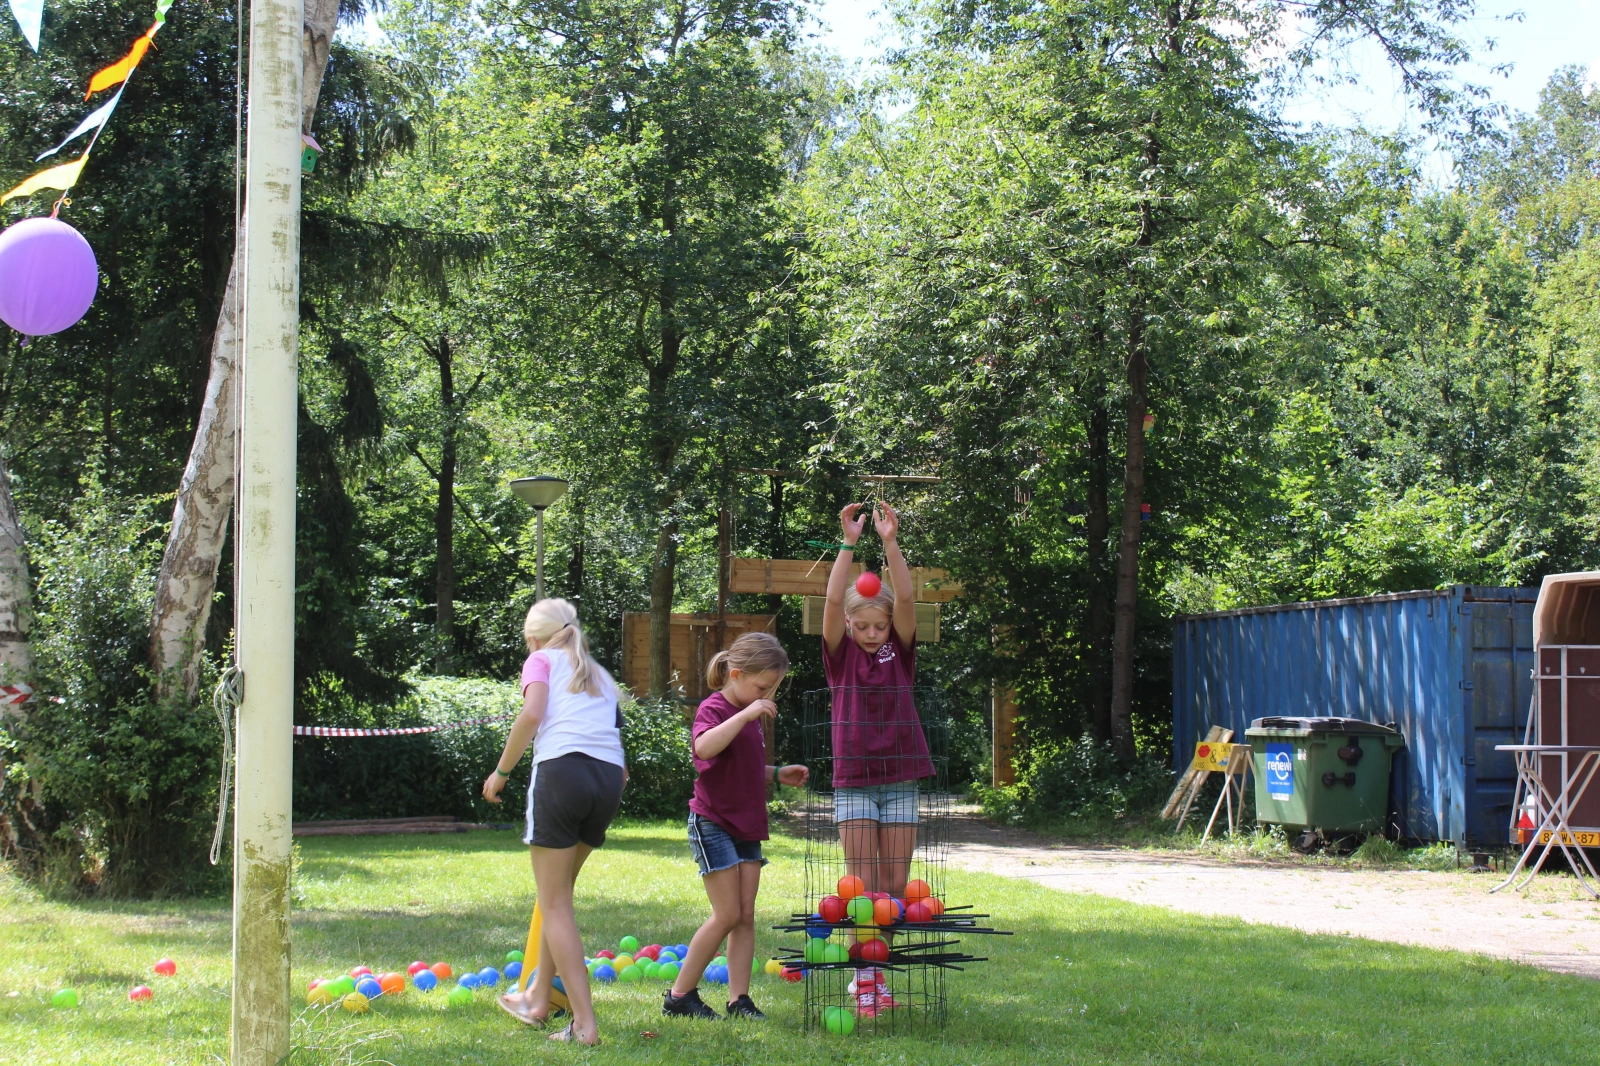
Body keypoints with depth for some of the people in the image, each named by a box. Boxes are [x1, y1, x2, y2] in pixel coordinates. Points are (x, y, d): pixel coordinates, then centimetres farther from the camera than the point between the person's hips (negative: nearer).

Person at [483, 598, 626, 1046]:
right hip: (610, 778, 6)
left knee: (555, 903, 1)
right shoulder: (601, 676, 29)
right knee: (558, 894, 23)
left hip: (562, 770, -6)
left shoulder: (541, 661, 13)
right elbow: (613, 730, 16)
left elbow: (532, 714, -6)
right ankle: (537, 998, 34)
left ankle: (585, 1023, -5)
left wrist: (501, 771, 1)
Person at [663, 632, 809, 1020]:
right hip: (713, 824, -9)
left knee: (746, 916, 5)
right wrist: (745, 714, -39)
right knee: (728, 915, -8)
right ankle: (680, 995, 3)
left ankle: (739, 999, 8)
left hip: (746, 827, 9)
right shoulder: (714, 709, -14)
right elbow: (704, 747, -37)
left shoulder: (750, 715, 14)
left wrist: (778, 774, 12)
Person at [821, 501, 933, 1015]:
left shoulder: (900, 653, 4)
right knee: (862, 886, -6)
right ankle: (864, 982, -2)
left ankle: (876, 970, 16)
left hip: (900, 781, 2)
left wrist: (891, 543, -20)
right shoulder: (840, 655, 0)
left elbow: (906, 598, -11)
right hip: (853, 782, -2)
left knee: (895, 886, 3)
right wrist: (849, 544, -23)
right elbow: (833, 601, -15)